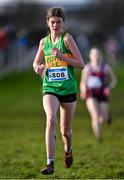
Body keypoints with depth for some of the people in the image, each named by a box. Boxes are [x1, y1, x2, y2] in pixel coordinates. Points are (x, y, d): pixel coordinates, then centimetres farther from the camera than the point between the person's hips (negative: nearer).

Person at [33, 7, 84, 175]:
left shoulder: (67, 38, -7)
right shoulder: (44, 41, 6)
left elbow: (81, 64, -10)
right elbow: (36, 62, 21)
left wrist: (61, 56, -21)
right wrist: (38, 68, -3)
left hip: (68, 88, -2)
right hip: (50, 88, 2)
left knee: (65, 129, 10)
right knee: (51, 120, -24)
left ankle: (68, 149, 46)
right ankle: (50, 163, -25)